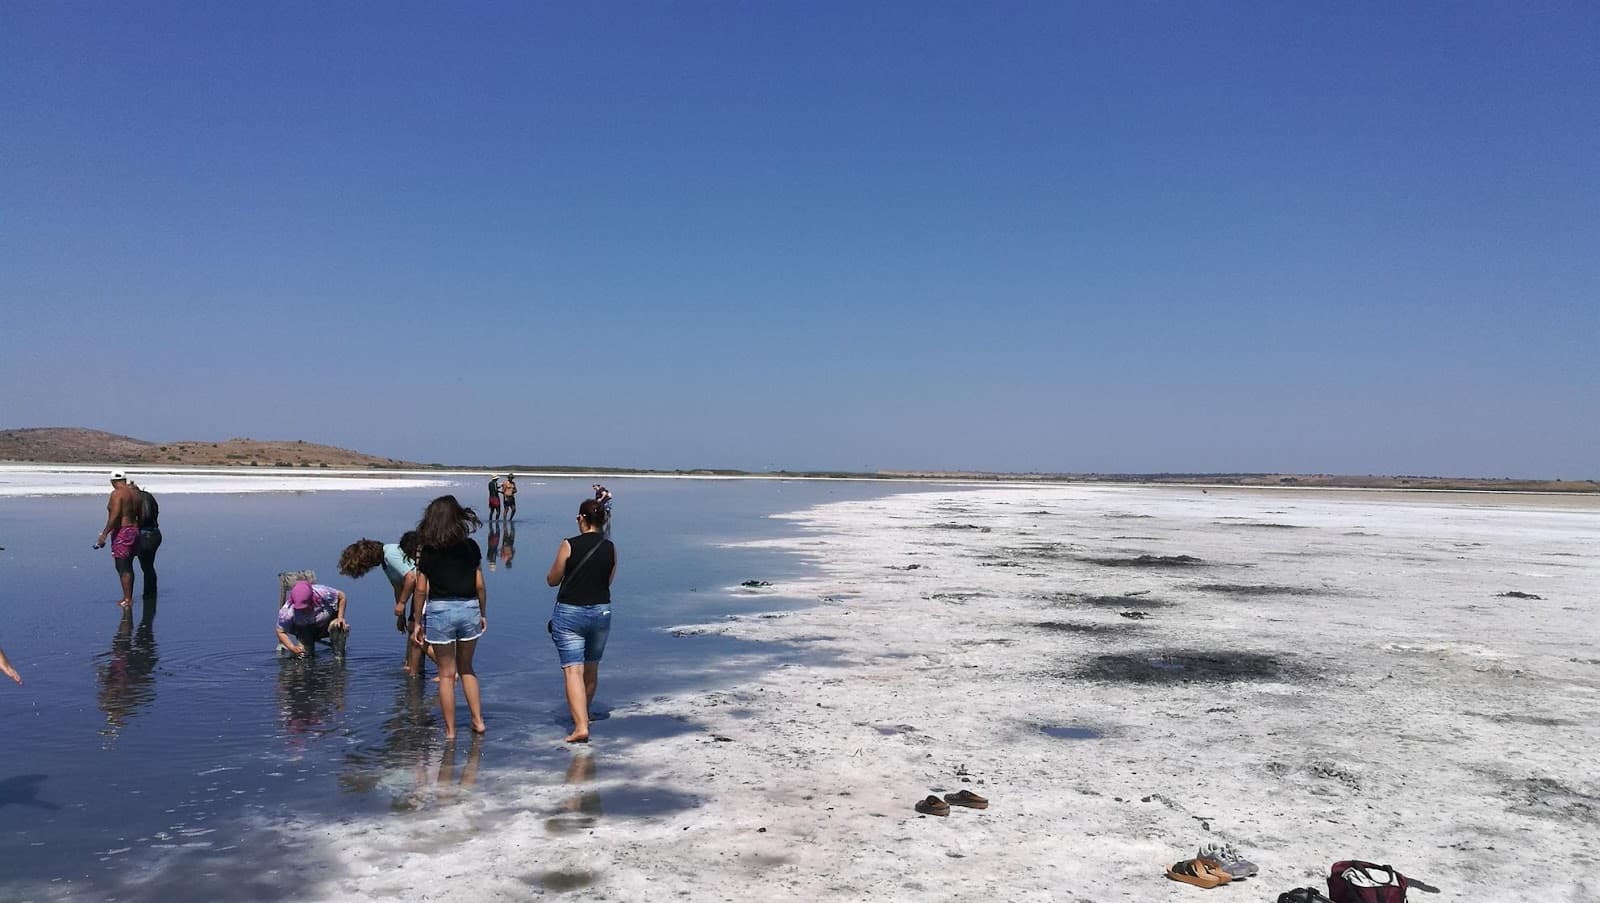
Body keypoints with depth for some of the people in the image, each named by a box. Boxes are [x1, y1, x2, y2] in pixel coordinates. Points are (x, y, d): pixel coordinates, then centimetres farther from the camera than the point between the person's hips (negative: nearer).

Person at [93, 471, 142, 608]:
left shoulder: (117, 493, -12)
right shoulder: (135, 494, 12)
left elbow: (115, 516, -21)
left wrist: (104, 534, -19)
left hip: (121, 532, -8)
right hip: (134, 531, 8)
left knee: (122, 568, -4)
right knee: (128, 567, 15)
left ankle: (127, 599, -4)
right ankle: (129, 597, 21)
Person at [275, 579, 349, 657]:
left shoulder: (322, 593, -29)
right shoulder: (287, 611, -27)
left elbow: (341, 596, -12)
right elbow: (281, 632, -14)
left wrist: (340, 617, -20)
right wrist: (291, 647, -26)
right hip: (306, 632, 1)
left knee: (338, 626, -34)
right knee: (303, 655, -19)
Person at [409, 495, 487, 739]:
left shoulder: (427, 551, -5)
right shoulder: (470, 547, -2)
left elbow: (421, 589, -4)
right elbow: (480, 585, 0)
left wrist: (418, 622, 4)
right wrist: (483, 614, 12)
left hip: (439, 610, -2)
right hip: (469, 609, 2)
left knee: (447, 673, 8)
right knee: (466, 668, 20)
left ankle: (450, 731, 13)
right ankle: (478, 720, 16)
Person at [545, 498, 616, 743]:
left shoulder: (569, 545, -11)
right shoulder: (610, 548, -1)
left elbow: (552, 580, -2)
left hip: (570, 612, -4)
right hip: (601, 612, 4)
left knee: (573, 670, -5)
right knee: (592, 669, 20)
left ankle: (580, 726, -15)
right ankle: (584, 714, 38)